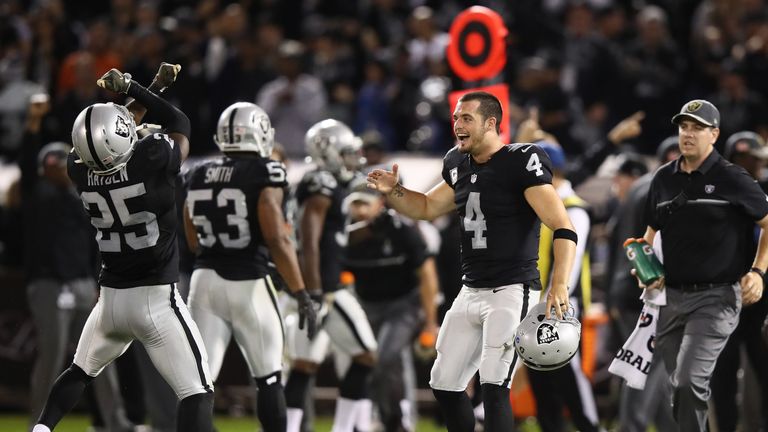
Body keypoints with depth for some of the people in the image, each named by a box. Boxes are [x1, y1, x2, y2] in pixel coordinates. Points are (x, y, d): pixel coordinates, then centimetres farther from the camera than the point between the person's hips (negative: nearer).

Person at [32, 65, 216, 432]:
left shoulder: (80, 171, -4)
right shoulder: (152, 158, -20)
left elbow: (113, 136, 17)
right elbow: (179, 125, 3)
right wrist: (130, 88, 7)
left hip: (111, 296, 5)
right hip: (156, 299, -5)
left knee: (81, 371, 29)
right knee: (197, 393, -6)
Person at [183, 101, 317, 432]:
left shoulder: (199, 176, 8)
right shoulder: (264, 173, -9)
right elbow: (277, 240, -15)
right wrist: (301, 294, -12)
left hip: (206, 280, 4)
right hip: (248, 284, -4)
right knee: (269, 379, 10)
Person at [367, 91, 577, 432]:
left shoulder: (521, 163, -15)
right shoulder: (460, 165, 10)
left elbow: (563, 229, -21)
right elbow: (427, 208, 27)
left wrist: (559, 285, -34)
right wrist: (393, 192, 6)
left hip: (512, 292, -9)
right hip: (470, 293, 9)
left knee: (494, 387, -18)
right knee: (445, 384, 12)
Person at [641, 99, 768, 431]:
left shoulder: (732, 180, -5)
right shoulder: (664, 179, 10)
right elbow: (651, 231, 23)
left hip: (716, 297, -6)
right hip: (671, 297, 6)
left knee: (690, 381, -19)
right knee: (679, 386, 11)